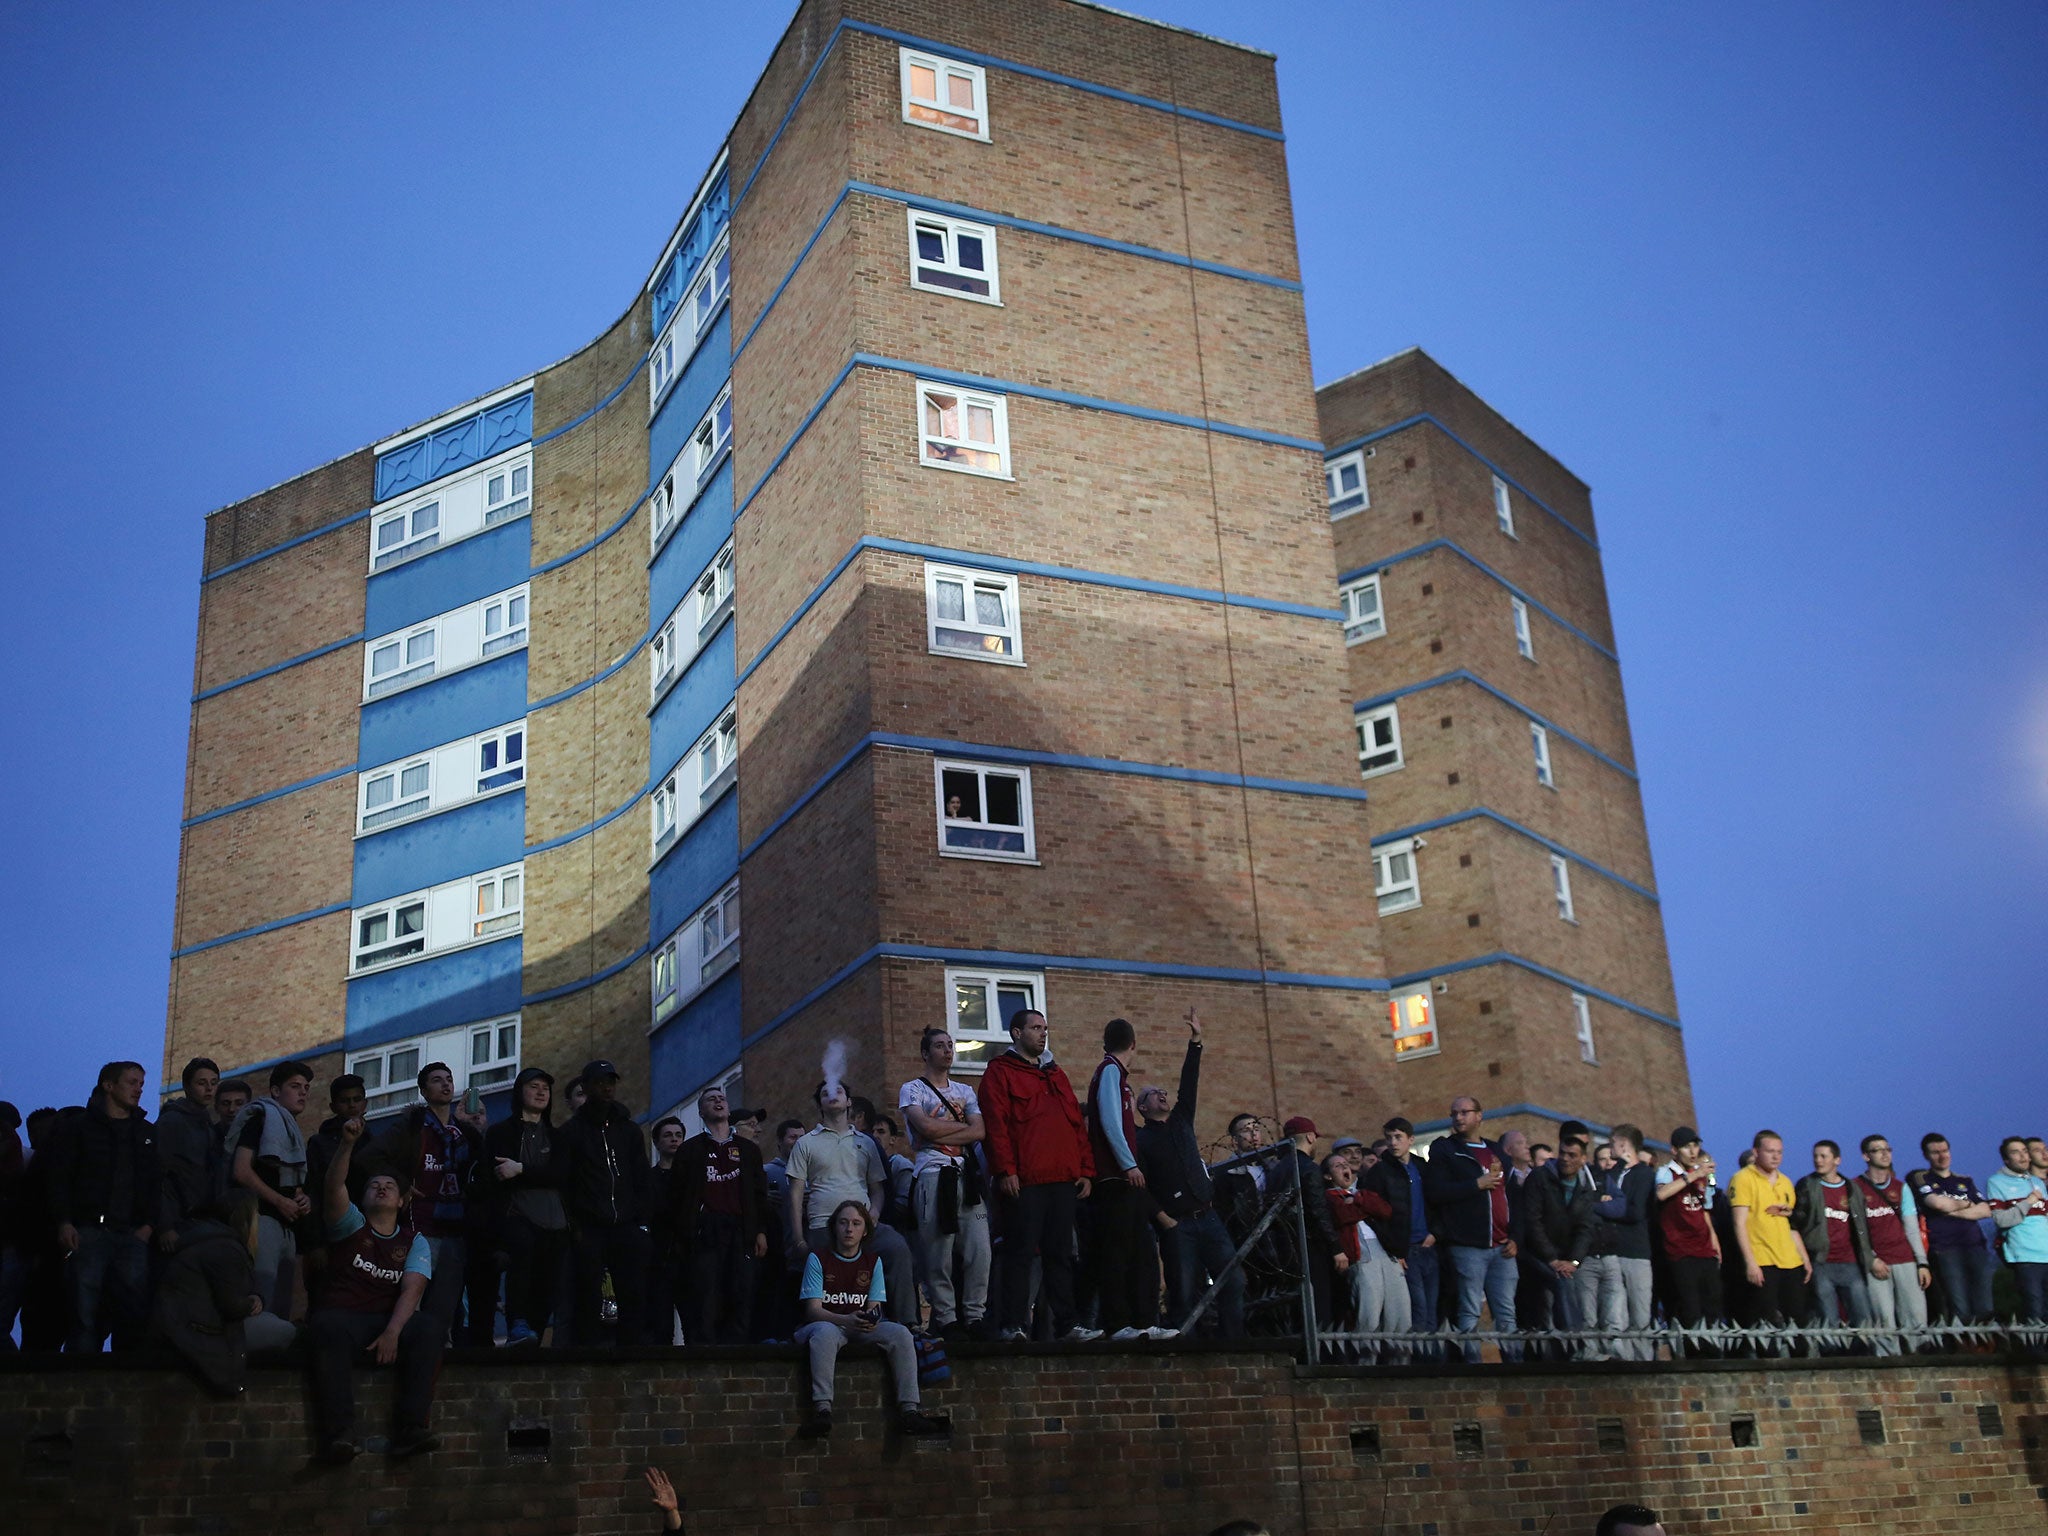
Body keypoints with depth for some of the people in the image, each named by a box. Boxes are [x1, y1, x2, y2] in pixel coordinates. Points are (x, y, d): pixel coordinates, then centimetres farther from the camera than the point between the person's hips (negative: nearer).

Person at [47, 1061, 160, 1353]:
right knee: (85, 1317, -10)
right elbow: (59, 1177, 3)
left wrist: (150, 1224, -1)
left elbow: (157, 1183, 14)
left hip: (133, 1234, 3)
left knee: (135, 1316, -6)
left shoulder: (148, 1133, 19)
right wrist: (64, 1222, -9)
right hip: (89, 1231, -2)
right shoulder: (80, 1127, 11)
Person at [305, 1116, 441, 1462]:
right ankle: (339, 1434, -46)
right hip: (342, 1313, -1)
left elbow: (412, 1289, -2)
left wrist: (392, 1333, -21)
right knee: (328, 1330, -37)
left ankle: (410, 1429, -39)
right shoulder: (352, 1224, 14)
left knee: (430, 1328, -30)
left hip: (391, 1317, 1)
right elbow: (334, 1187, -6)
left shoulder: (414, 1242, 15)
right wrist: (347, 1145, -24)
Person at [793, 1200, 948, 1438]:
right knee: (826, 1332, -39)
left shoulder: (873, 1261, 11)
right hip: (826, 1323, -4)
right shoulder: (818, 1259, -1)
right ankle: (822, 1408, -46)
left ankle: (908, 1410, -27)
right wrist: (847, 1320, -28)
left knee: (900, 1333, -22)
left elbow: (874, 1307, 5)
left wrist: (871, 1319, -21)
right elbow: (813, 1310, -10)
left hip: (863, 1329, 4)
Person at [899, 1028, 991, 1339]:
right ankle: (946, 1319, 1)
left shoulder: (965, 1091, 21)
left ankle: (975, 1314, 5)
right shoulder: (912, 1089, 7)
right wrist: (963, 1125, 2)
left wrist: (940, 1133, -6)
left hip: (967, 1174, 4)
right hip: (933, 1175, -4)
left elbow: (979, 1132, 5)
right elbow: (925, 1127, -11)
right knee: (938, 1252, -5)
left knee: (980, 1249, -3)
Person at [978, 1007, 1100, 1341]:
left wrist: (1085, 1169, 13)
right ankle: (1014, 1324, -2)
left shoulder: (1056, 1074, 23)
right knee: (1020, 1252, -6)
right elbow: (995, 1124, -8)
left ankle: (1066, 1323, 11)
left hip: (1063, 1180, 6)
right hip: (1023, 1180, -6)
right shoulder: (1001, 1071, 2)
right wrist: (1005, 1169, -16)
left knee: (1061, 1253, 8)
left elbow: (1077, 1124, 21)